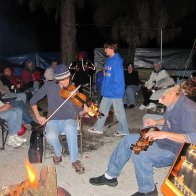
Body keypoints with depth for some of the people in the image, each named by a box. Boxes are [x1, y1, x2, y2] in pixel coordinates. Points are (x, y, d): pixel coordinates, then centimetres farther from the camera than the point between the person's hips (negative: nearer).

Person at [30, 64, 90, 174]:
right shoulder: (49, 86, 0)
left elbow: (78, 112, 2)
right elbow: (33, 100, 8)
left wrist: (84, 111, -21)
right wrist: (38, 116, -3)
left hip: (69, 120, 0)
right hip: (53, 121, 1)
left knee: (70, 130, -38)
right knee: (50, 136, -34)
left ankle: (75, 160, -16)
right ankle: (58, 153, 3)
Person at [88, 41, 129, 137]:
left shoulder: (117, 61, -18)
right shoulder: (109, 60, 10)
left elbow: (118, 78, -21)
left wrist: (111, 88, -17)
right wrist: (104, 88, 11)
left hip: (115, 92, -9)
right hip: (107, 92, 9)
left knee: (119, 111, 3)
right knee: (103, 109, 15)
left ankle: (124, 131, 18)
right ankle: (98, 128, 28)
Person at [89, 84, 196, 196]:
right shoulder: (173, 103, 2)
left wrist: (165, 134, -39)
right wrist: (156, 122, 6)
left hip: (175, 151, -10)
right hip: (162, 141, 10)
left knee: (139, 154, -30)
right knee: (128, 140, 5)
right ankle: (110, 176, 15)